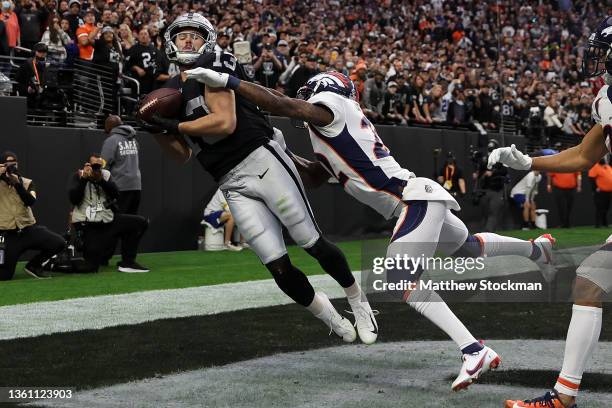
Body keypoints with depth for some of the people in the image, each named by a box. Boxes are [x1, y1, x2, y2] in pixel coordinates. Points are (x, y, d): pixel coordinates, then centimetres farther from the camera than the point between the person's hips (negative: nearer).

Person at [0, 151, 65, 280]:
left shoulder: (27, 182, 7)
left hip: (29, 229, 3)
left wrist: (17, 183, -19)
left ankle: (33, 265, 6)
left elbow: (30, 201, -10)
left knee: (59, 243, -16)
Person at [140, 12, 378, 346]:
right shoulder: (171, 90, 16)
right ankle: (335, 323, 14)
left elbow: (226, 123, -14)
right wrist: (155, 128, 0)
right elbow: (183, 155, 16)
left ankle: (358, 303, 19)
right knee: (279, 267, -3)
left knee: (311, 243, -2)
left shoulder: (213, 66, -1)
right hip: (233, 184, 5)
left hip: (262, 160, -5)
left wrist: (175, 125, -9)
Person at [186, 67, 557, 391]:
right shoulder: (336, 127, 20)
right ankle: (537, 248, 58)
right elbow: (317, 176, 26)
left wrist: (226, 81, -22)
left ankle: (475, 351, -22)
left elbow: (282, 105, -22)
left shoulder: (328, 105, -7)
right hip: (421, 200, 10)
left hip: (416, 199, -10)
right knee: (468, 247, 32)